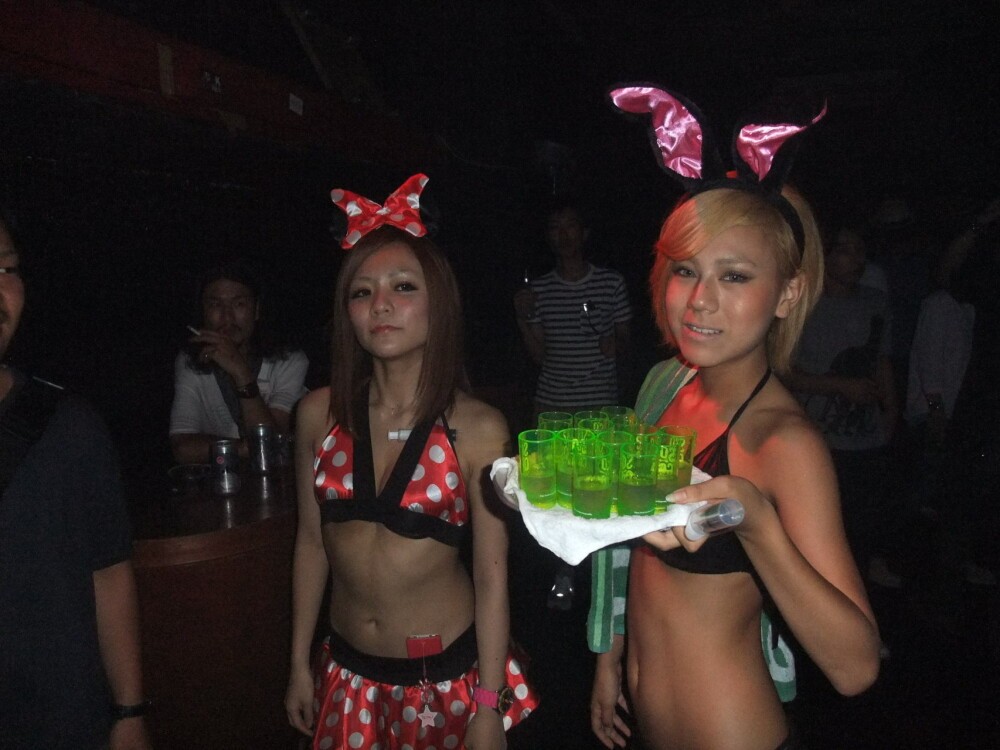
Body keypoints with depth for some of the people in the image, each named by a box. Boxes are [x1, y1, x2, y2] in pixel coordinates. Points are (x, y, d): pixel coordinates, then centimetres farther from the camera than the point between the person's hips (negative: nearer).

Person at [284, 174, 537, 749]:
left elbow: (492, 577, -11)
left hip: (449, 675, -3)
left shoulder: (478, 429, -16)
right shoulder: (320, 414, -7)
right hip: (350, 675, 3)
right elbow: (312, 540, 4)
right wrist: (300, 662, 9)